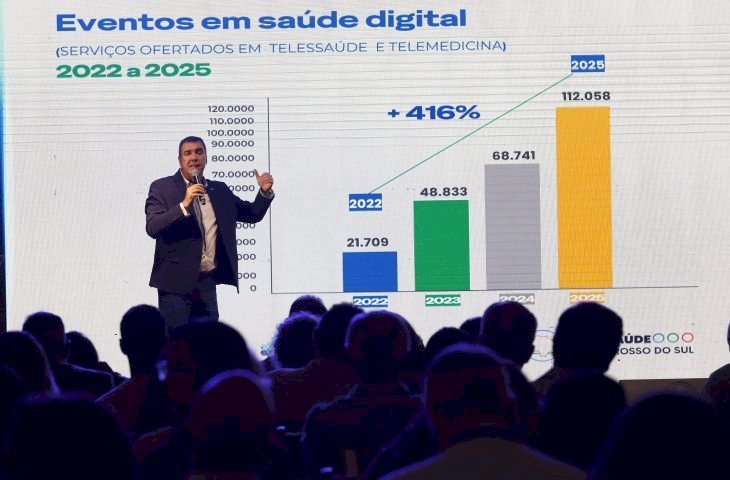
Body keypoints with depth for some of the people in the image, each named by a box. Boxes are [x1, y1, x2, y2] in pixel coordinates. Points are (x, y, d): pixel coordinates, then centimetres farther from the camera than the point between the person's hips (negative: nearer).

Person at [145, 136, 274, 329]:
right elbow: (153, 228, -15)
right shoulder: (162, 188, -2)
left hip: (207, 283, 5)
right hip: (176, 283, -5)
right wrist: (184, 205, -26)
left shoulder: (219, 190, 12)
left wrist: (265, 192, 0)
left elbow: (253, 214, 18)